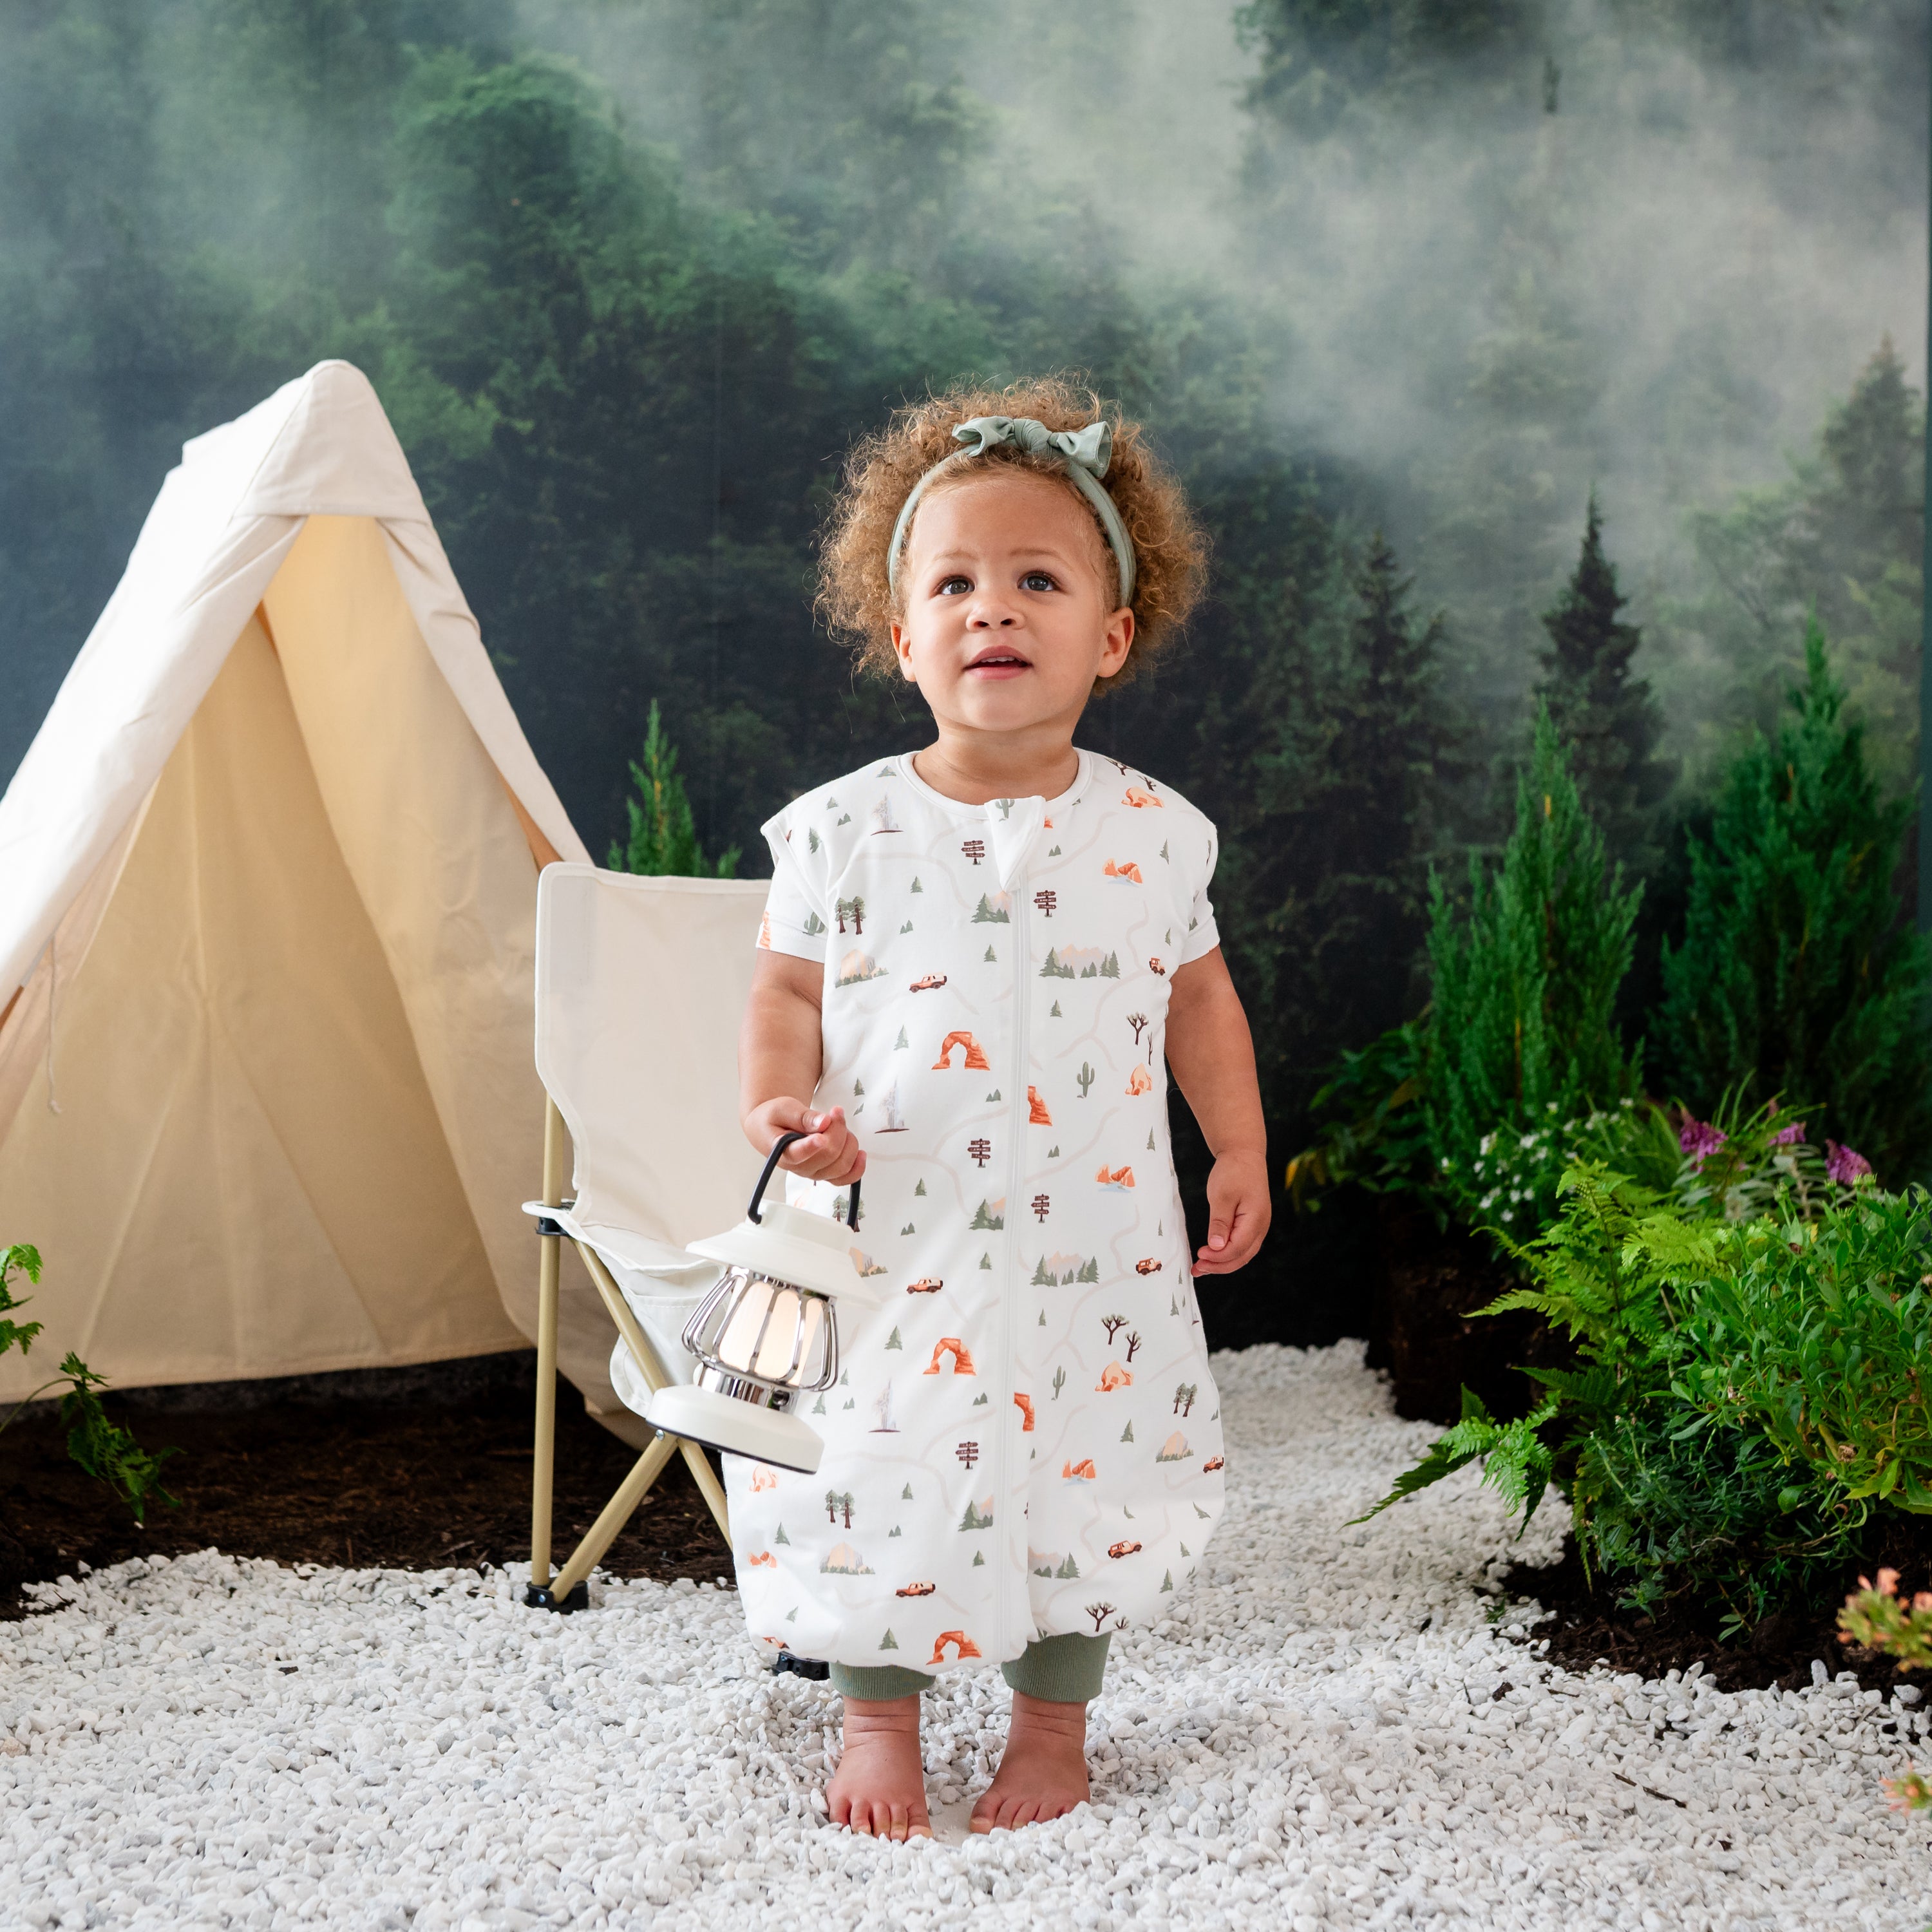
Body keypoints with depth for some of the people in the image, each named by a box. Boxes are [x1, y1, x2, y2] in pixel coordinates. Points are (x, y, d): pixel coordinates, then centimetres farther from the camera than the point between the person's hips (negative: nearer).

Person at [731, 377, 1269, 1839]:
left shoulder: (1154, 835, -2)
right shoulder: (843, 833, -5)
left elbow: (1197, 994, 11)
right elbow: (790, 992, 2)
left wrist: (1242, 1150, 7)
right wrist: (785, 1104, -16)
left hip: (1094, 1252, 1)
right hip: (895, 1250, 0)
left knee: (1084, 1480, 9)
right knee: (880, 1487, 9)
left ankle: (1055, 1719, 33)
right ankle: (879, 1722, 33)